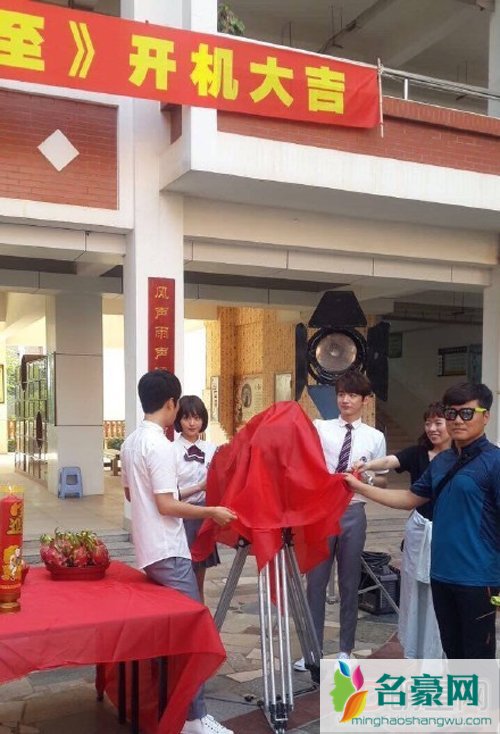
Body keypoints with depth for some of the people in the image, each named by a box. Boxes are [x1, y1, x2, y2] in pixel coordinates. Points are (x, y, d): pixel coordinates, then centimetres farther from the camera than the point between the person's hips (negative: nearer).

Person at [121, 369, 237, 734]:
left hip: (149, 548, 10)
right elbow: (167, 505, -21)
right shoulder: (161, 445, -19)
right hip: (168, 551, -10)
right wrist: (212, 511, -13)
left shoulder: (131, 441, 9)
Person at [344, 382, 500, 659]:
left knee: (478, 654, 7)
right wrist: (360, 487, 12)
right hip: (442, 573, 7)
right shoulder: (441, 462, 9)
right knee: (452, 649, 20)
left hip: (477, 576, -7)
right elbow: (410, 498, 17)